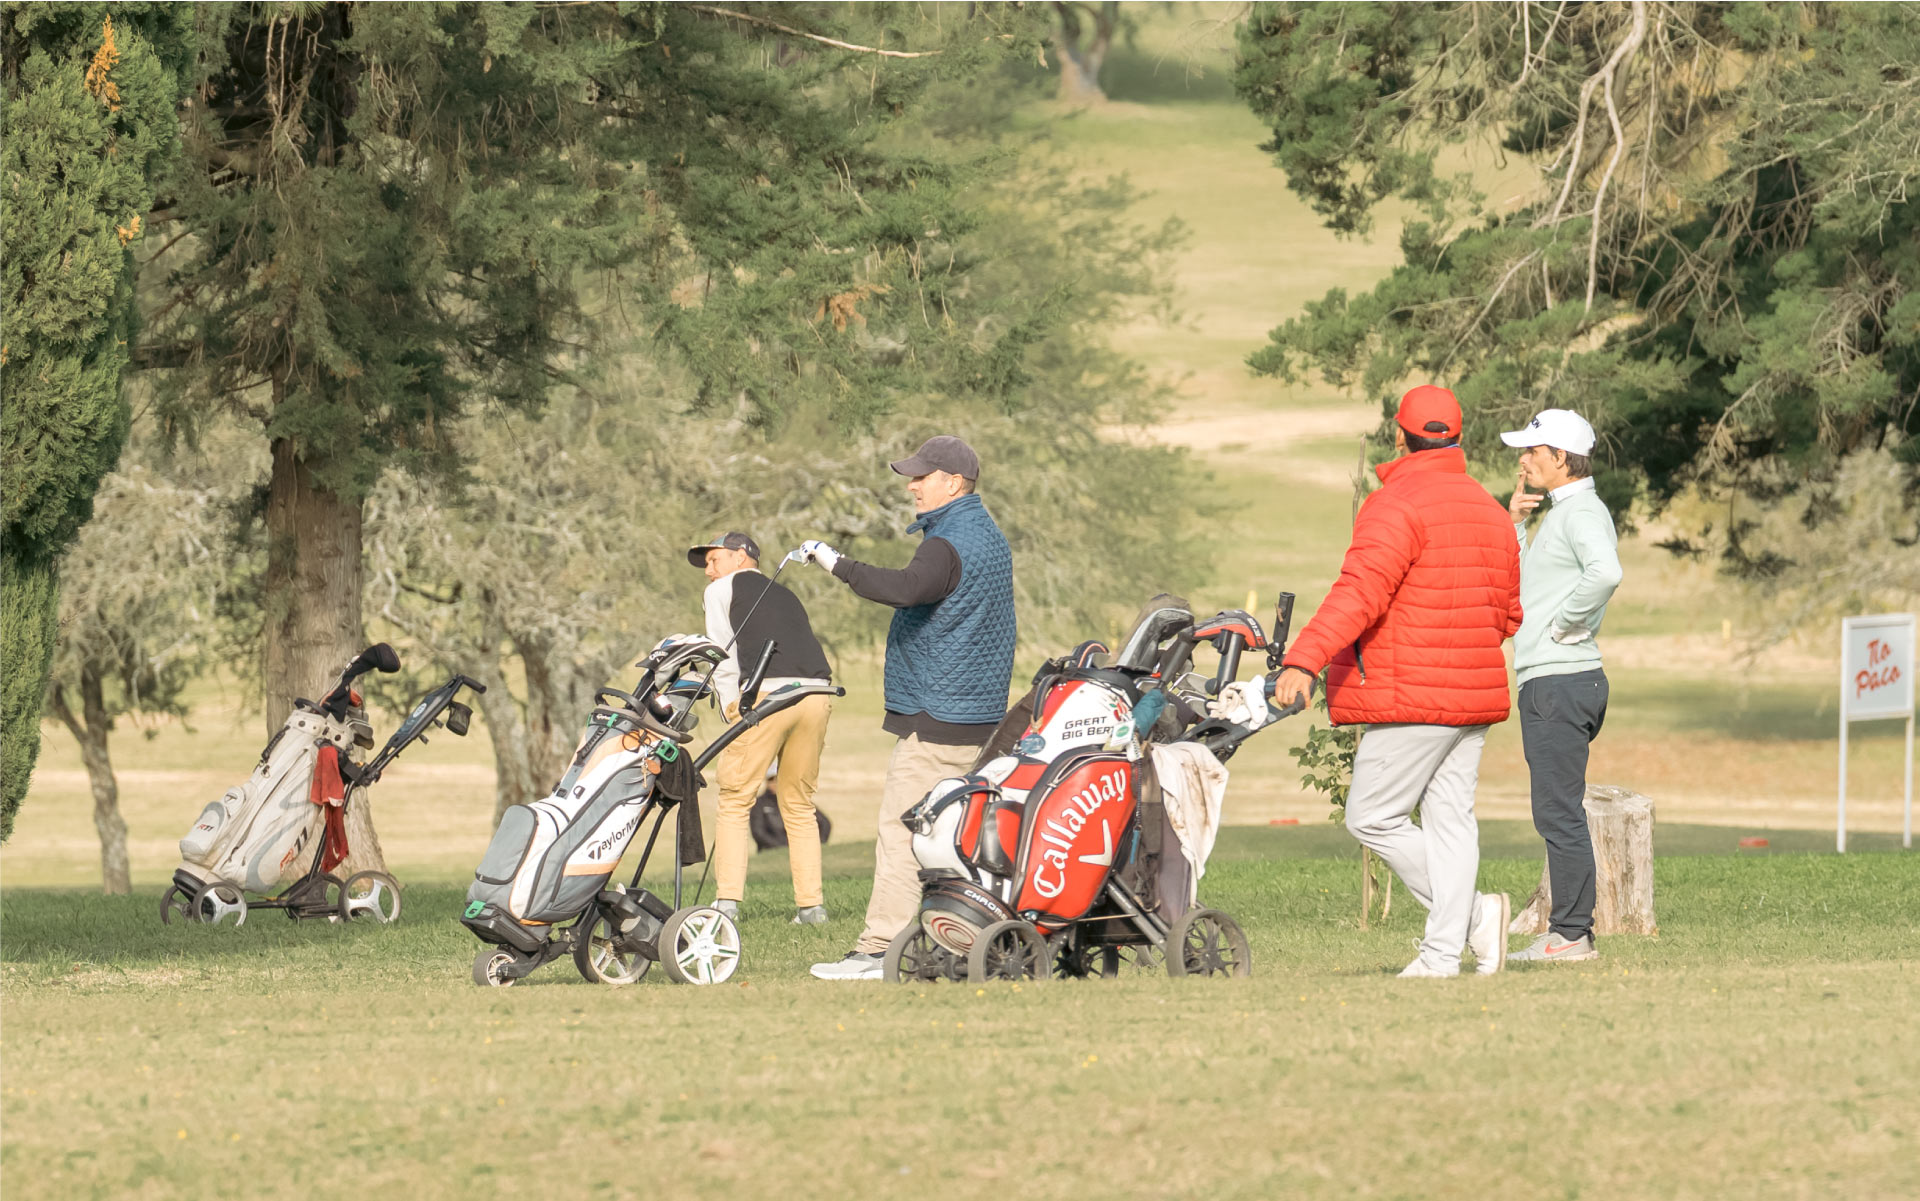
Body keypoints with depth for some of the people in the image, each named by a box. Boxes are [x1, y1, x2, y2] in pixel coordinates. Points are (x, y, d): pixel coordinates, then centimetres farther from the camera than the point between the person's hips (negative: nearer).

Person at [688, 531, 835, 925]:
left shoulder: (723, 590, 16)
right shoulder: (785, 595, 32)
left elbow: (723, 655, 4)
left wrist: (731, 710, 3)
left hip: (766, 695, -5)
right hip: (818, 694, 5)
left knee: (735, 803, 1)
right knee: (799, 805, 14)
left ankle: (727, 902, -8)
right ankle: (811, 904, 8)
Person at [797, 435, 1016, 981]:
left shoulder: (949, 545, -16)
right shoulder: (990, 537, 18)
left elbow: (902, 588, -35)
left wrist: (838, 563, -31)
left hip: (936, 723, -10)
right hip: (981, 716, 10)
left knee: (902, 830, -11)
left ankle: (879, 950, -15)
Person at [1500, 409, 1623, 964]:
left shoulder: (1582, 511, -13)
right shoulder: (1560, 513, 20)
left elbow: (1606, 572, -32)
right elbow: (1518, 581, 26)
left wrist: (1563, 624, -21)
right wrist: (1515, 522, 15)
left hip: (1560, 683, -11)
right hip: (1552, 683, 11)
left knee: (1559, 813, -9)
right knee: (1557, 814, 12)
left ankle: (1571, 934, -9)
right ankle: (1568, 930, 14)